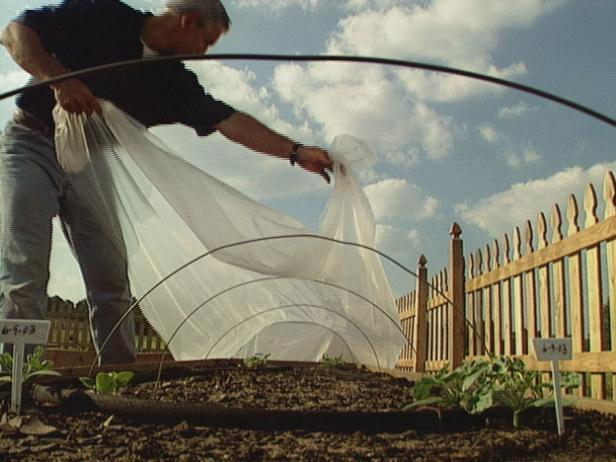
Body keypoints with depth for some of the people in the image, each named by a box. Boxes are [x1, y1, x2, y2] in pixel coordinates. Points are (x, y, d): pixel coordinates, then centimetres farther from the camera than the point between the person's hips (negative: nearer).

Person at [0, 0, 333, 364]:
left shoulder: (175, 82, 6)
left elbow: (230, 121, -3)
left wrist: (296, 151, -12)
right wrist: (58, 79, -25)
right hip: (33, 145, -4)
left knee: (112, 284, -3)